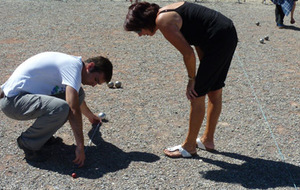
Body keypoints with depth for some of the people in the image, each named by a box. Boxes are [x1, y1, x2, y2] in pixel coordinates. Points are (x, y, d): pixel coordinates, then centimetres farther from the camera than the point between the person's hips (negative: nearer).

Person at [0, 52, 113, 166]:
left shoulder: (72, 63, 13)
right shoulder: (74, 65, -19)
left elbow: (78, 99, 33)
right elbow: (73, 110, -29)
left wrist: (90, 116, 47)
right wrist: (80, 146, -26)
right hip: (12, 100, -10)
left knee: (77, 94, 3)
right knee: (62, 108, -33)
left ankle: (40, 133, 9)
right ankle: (28, 143, -7)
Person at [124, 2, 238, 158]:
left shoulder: (163, 22, -15)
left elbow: (188, 53, -17)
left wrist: (192, 79, -2)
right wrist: (205, 68, 7)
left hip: (219, 39, -10)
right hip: (229, 34, 10)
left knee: (197, 95, -1)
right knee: (214, 92, 17)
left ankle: (189, 147, 13)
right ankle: (207, 140, 32)